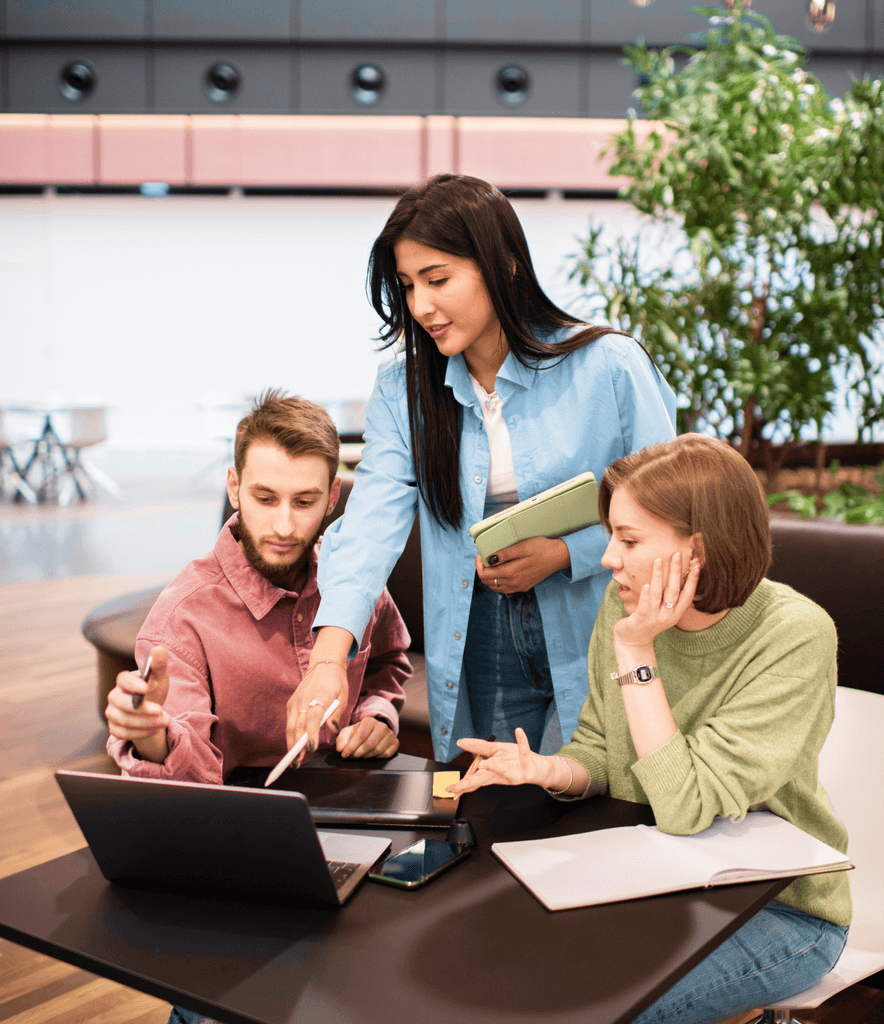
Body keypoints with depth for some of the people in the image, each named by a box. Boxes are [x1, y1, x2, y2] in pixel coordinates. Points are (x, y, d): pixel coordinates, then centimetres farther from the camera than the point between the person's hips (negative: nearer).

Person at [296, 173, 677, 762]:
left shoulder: (610, 367, -10)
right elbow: (372, 522, -13)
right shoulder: (402, 390, -1)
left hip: (600, 652, -2)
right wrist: (329, 655, -28)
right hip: (479, 656, 3)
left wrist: (562, 553, -18)